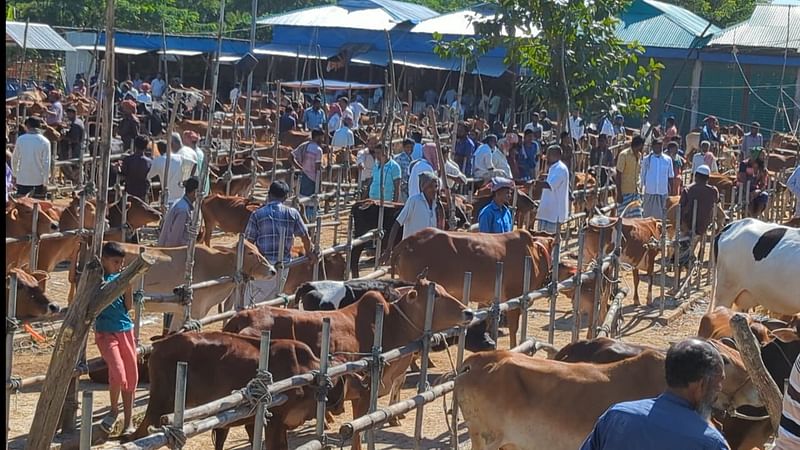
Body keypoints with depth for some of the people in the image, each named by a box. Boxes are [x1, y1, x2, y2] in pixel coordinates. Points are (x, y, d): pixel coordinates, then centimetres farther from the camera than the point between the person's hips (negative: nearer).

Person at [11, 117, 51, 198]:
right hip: (39, 180, -1)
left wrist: (15, 175, 17)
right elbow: (46, 163, -10)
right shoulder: (45, 142, -8)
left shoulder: (20, 139, -4)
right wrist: (45, 183, -5)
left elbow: (14, 159, 3)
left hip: (22, 180, 1)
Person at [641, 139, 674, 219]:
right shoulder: (647, 159, -1)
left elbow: (670, 177, 8)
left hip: (663, 192, 1)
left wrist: (670, 192, 7)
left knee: (660, 216, 6)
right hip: (649, 192, -1)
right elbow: (643, 176, 5)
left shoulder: (668, 160, 2)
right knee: (648, 215, 4)